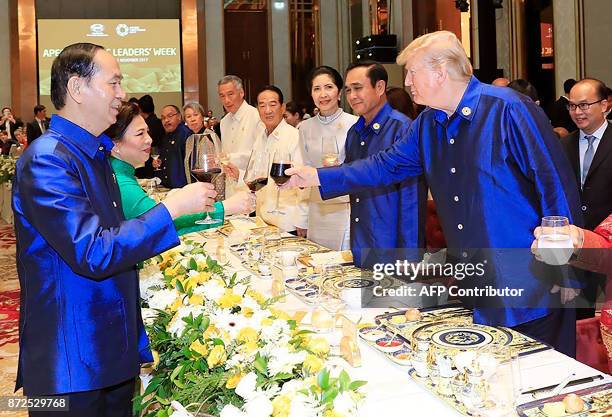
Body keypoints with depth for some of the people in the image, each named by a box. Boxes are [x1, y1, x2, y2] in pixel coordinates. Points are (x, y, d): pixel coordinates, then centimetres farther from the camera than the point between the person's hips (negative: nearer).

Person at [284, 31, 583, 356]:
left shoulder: (508, 110, -14)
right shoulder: (426, 125, 9)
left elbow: (556, 184, -15)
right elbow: (385, 166, 16)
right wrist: (317, 177, 13)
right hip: (475, 289, 7)